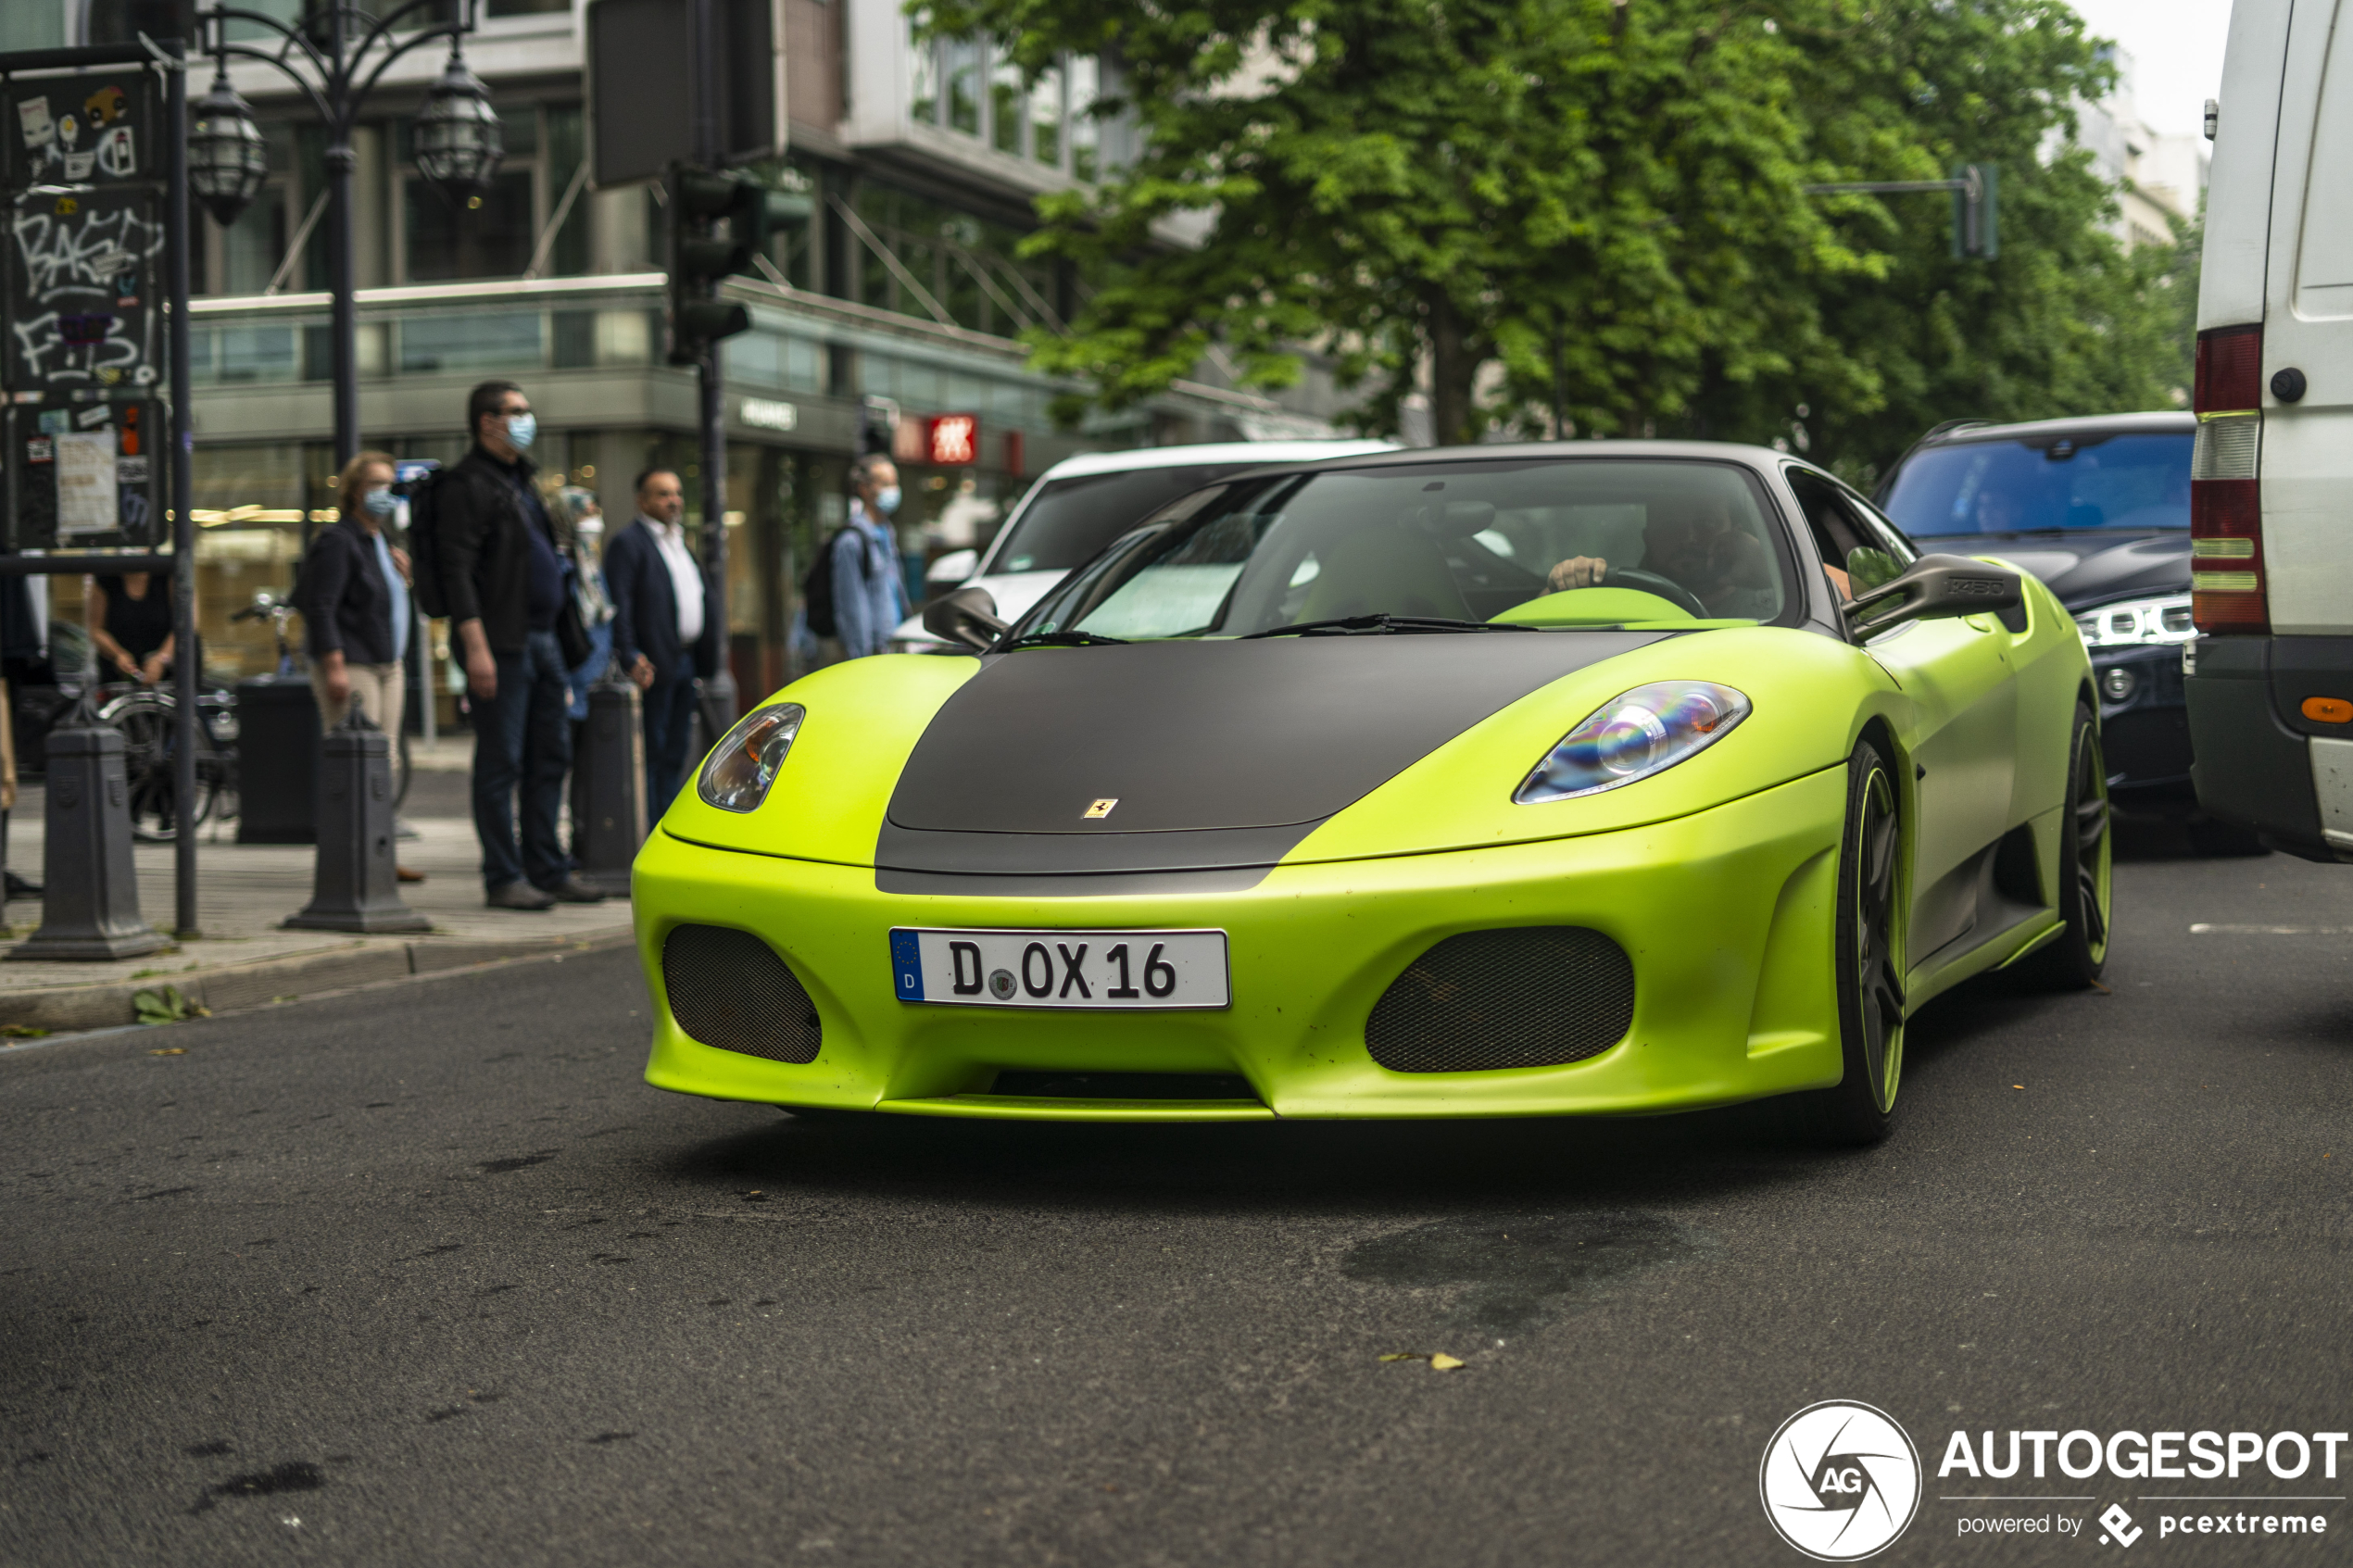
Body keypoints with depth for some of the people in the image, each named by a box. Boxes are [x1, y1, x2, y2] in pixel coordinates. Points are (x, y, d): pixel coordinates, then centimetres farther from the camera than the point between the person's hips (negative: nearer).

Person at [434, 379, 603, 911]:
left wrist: (567, 639, 20)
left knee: (551, 757, 11)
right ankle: (503, 879, -1)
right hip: (502, 645, -9)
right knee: (501, 763, -5)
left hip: (544, 640, 9)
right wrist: (476, 647, -22)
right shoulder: (467, 485, -8)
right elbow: (457, 570, -15)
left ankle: (548, 871, 17)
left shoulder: (520, 482, 21)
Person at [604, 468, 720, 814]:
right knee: (651, 754, -5)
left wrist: (705, 659, 13)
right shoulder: (628, 543, -8)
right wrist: (630, 659, -25)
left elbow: (705, 600, 23)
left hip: (686, 663, 9)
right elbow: (619, 605, -16)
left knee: (676, 752, 12)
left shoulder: (680, 543, 19)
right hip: (655, 667, -9)